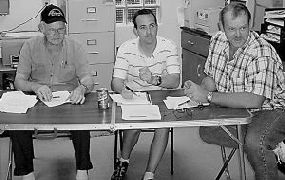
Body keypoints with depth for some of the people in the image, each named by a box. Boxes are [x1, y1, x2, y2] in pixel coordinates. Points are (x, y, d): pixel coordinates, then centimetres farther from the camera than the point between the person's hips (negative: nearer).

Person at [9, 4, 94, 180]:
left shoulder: (75, 47, 1)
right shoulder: (30, 46, 1)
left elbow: (88, 79, -5)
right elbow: (19, 81, -3)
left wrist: (82, 88, -30)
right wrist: (36, 87, -26)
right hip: (38, 100, 1)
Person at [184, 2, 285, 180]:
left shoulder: (262, 53, -26)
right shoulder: (218, 41, -2)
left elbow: (254, 100, -34)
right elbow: (211, 78, 8)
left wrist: (208, 96, -32)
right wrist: (199, 90, -16)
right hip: (236, 108, 8)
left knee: (254, 141, -34)